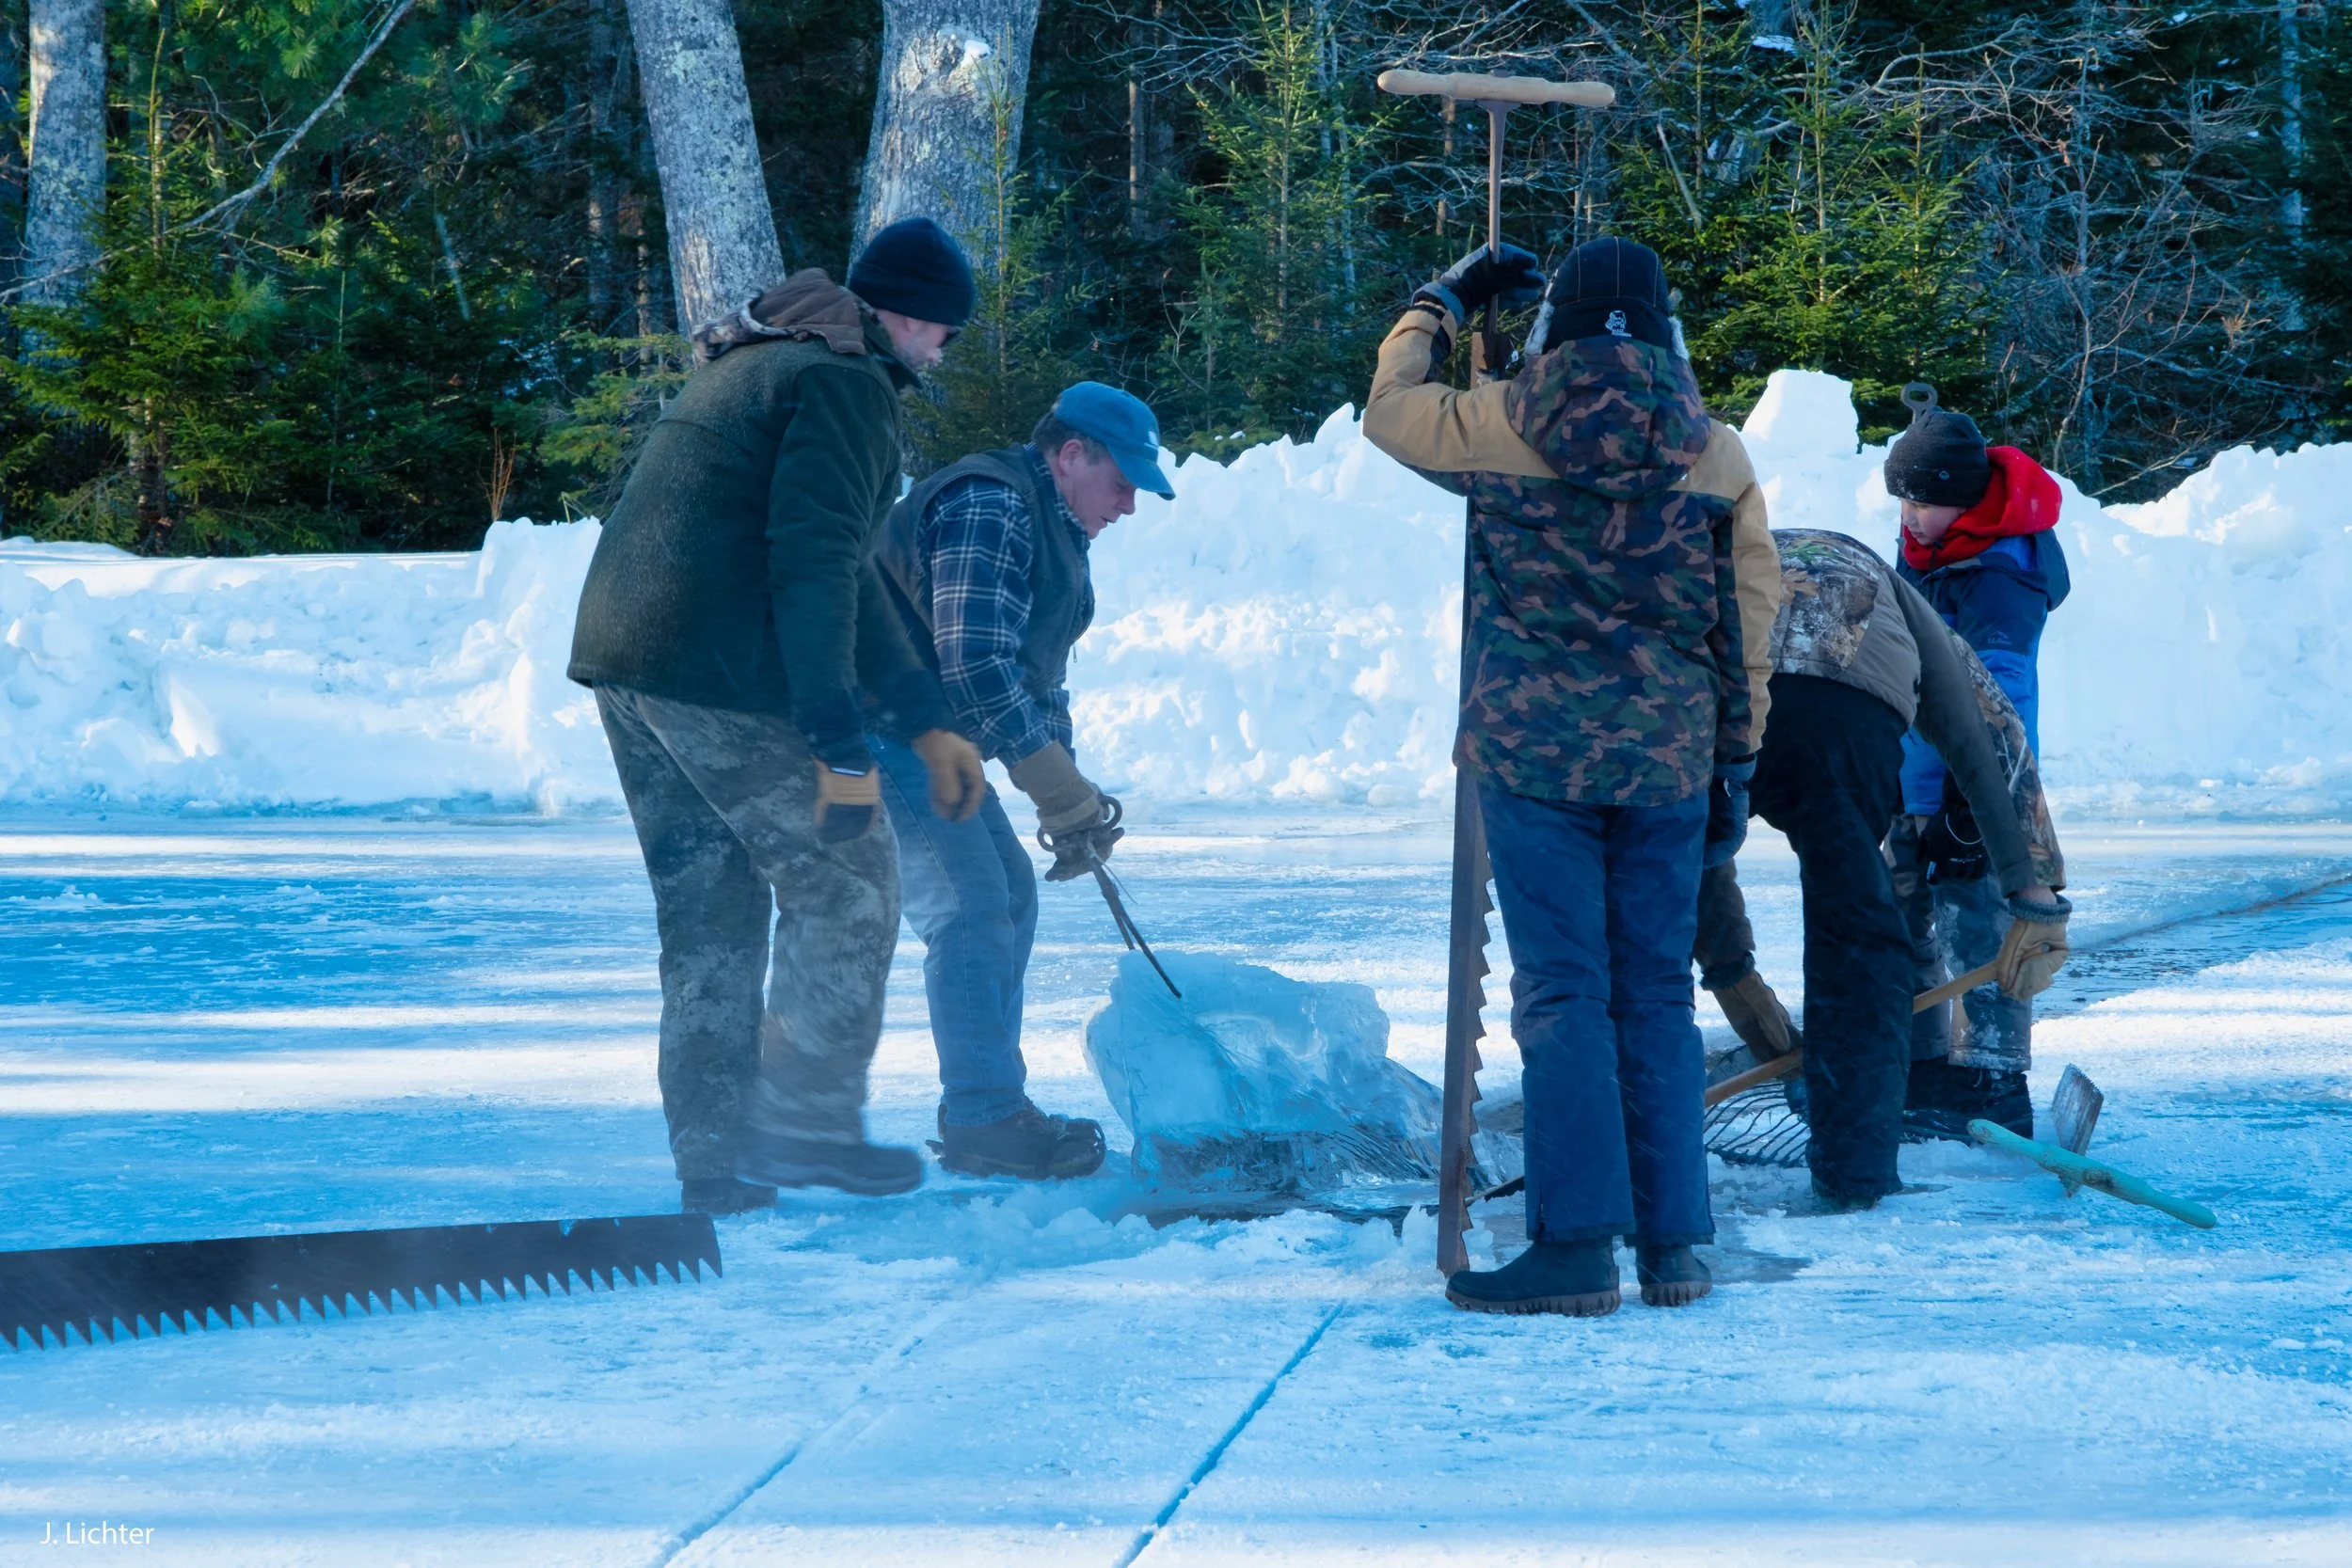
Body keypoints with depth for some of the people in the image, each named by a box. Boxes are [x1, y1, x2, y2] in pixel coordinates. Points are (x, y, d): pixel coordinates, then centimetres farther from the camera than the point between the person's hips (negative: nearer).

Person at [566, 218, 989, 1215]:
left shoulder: (757, 367, 25)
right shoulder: (848, 383, -7)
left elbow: (835, 564, 27)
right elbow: (813, 568, -18)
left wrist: (926, 720, 26)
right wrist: (841, 746, -19)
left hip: (620, 661, 10)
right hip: (719, 673, -10)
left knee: (707, 910, 14)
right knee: (845, 886, 3)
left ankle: (712, 1158, 16)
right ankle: (807, 1123, 6)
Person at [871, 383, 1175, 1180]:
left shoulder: (1054, 532, 15)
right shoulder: (988, 509, -19)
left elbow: (1037, 679, 21)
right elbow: (975, 664, -28)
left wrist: (1070, 801, 11)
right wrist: (1062, 793, -25)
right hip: (879, 729, -11)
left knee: (1009, 893, 12)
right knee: (972, 905, -16)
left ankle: (985, 1110, 17)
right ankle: (983, 1122, -15)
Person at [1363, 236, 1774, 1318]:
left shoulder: (1505, 426, -3)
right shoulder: (1716, 453, 3)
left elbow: (1390, 408, 16)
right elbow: (1743, 625, 6)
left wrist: (1444, 302, 29)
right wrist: (1735, 763, 14)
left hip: (1534, 752, -2)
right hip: (1668, 760, 2)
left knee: (1561, 991, -2)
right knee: (1657, 993, 9)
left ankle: (1577, 1242, -7)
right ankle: (1672, 1243, 9)